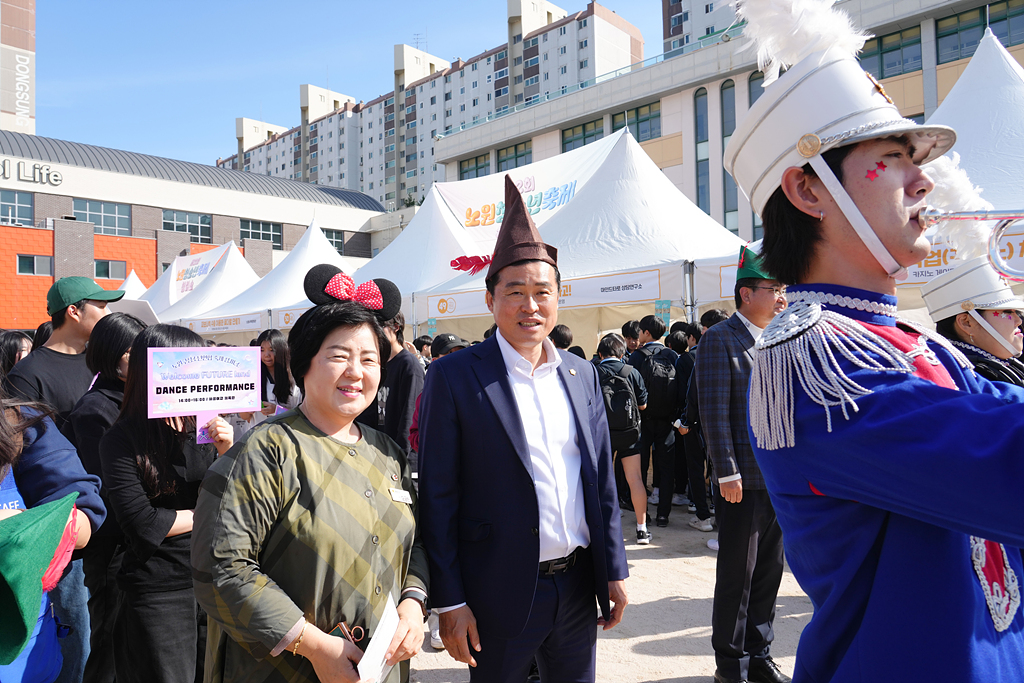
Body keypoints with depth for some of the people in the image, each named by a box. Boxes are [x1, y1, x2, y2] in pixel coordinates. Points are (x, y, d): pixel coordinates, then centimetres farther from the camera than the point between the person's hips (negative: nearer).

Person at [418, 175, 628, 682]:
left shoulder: (582, 375, 5)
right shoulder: (453, 376, -10)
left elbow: (602, 482, 9)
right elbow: (437, 497, -10)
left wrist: (614, 571, 7)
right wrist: (449, 602, -10)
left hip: (579, 587, 5)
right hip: (502, 594, -4)